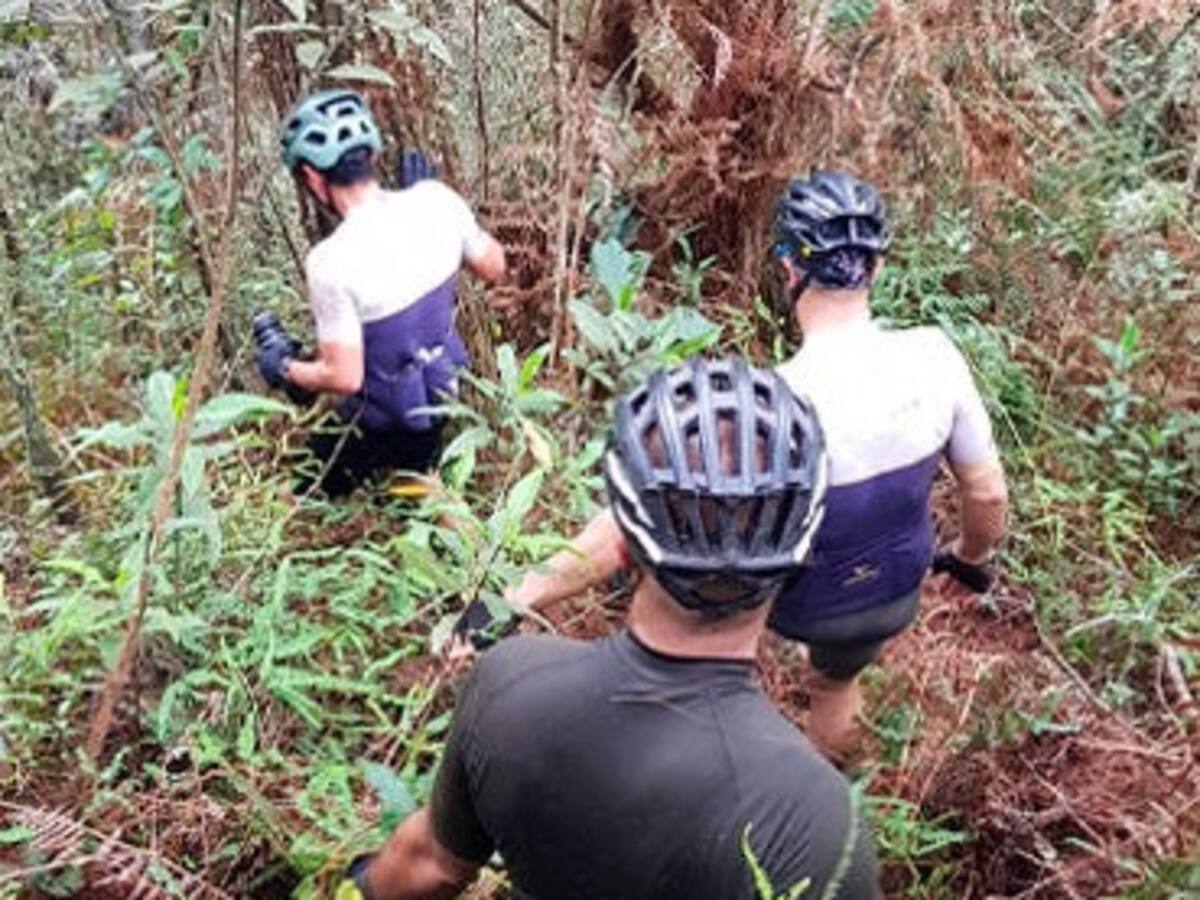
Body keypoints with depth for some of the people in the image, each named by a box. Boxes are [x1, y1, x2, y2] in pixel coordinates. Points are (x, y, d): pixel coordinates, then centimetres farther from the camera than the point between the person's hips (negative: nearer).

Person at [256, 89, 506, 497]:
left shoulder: (331, 263, -32)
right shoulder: (436, 199, -17)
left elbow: (344, 378, -26)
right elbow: (494, 267, 1)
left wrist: (285, 370, -6)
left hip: (383, 427, -5)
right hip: (444, 397, 5)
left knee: (303, 490, 19)